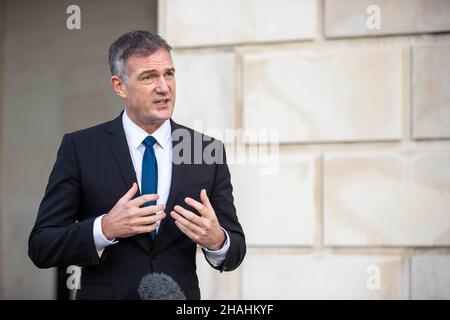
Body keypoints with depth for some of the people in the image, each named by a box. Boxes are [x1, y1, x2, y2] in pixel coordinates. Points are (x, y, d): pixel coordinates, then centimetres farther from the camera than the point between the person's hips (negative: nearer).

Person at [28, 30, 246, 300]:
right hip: (105, 293, -2)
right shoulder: (80, 148, -7)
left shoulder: (209, 151, -2)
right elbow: (41, 247, -9)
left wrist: (216, 240, -21)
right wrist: (105, 229, -25)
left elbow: (235, 251, 1)